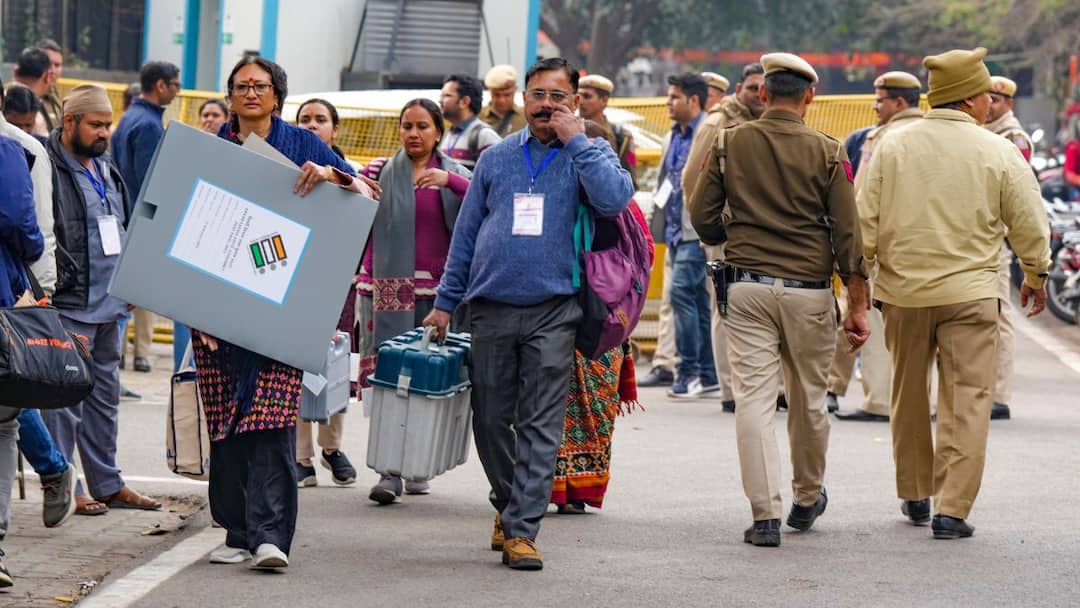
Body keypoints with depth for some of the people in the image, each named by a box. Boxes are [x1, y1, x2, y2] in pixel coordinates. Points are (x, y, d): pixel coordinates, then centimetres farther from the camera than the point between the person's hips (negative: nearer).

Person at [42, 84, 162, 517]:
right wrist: (56, 284, -23)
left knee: (105, 392, 15)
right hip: (70, 305, -9)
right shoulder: (50, 168, -13)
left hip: (107, 302, 9)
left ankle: (107, 483, 22)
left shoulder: (104, 168, 16)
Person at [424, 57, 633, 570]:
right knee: (491, 420, 8)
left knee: (540, 426, -7)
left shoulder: (587, 155, 5)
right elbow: (466, 232, 16)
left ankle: (521, 528, -7)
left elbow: (614, 200, -17)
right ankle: (509, 502, 29)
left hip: (552, 311, -3)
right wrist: (446, 300, 12)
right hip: (491, 309, 3)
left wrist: (575, 140, -12)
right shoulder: (497, 157, 12)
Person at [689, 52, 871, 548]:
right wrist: (857, 306, 1)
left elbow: (702, 216, 5)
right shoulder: (826, 153, -2)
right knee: (809, 397, 16)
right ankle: (807, 498, 32)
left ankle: (765, 515, -8)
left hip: (747, 287, 0)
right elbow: (847, 233, -3)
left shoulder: (729, 144, 1)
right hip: (809, 287, 0)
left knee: (753, 399, -1)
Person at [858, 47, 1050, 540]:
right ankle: (952, 509, -8)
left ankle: (914, 496, 29)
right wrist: (1035, 277, 18)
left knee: (909, 398, 17)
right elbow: (1030, 226, 1)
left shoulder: (892, 147, 0)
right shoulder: (999, 153, -6)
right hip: (970, 292, -3)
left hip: (902, 293, 3)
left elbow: (865, 222, 1)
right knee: (967, 399, -1)